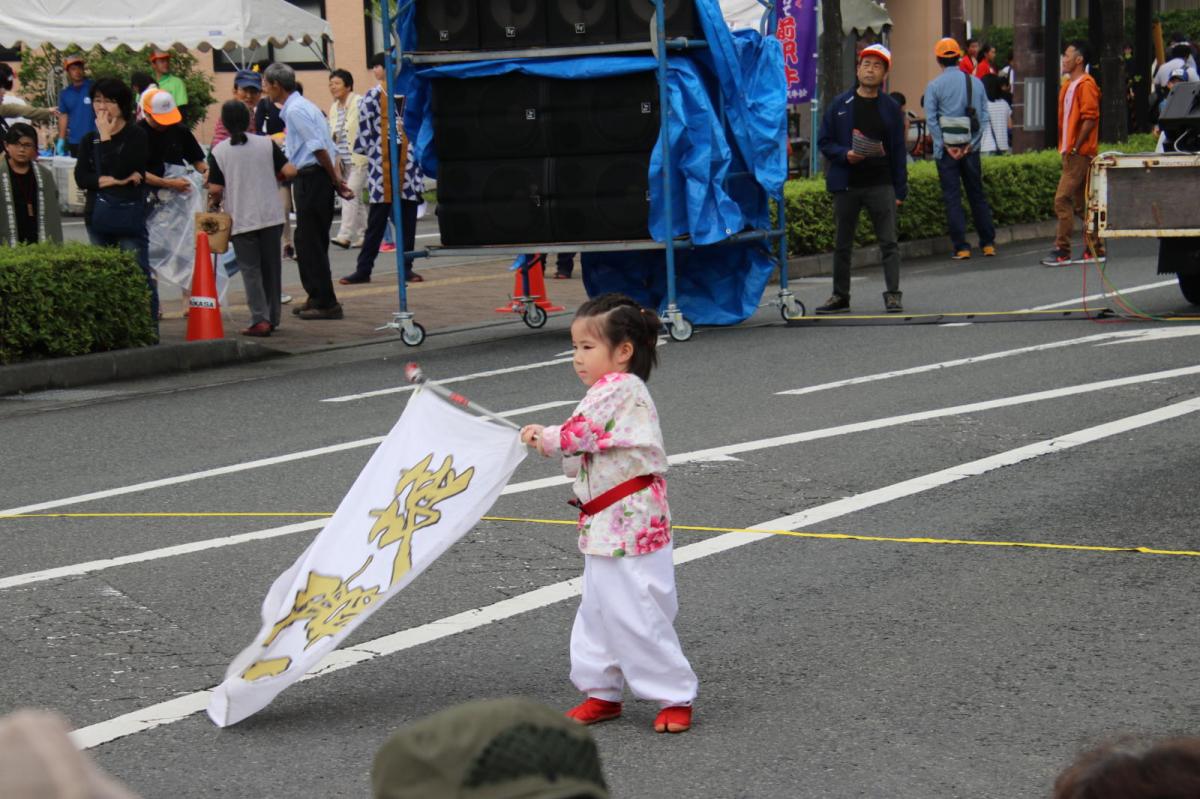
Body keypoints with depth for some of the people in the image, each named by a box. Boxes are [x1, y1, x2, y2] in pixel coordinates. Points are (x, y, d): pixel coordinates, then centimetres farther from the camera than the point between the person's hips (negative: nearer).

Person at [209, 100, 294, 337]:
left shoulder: (218, 152, -6)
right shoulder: (266, 144, -1)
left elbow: (215, 189, -9)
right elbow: (289, 171, -5)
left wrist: (216, 201, 12)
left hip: (241, 220, -2)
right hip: (271, 215, 2)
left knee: (251, 269, 2)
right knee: (271, 266, 14)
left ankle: (260, 320, -9)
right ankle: (272, 317, 21)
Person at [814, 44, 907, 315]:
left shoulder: (891, 109, 6)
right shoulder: (839, 105, 5)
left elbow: (898, 151, 7)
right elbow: (824, 142, 8)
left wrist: (900, 190, 2)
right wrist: (845, 154, -12)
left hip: (881, 184, -1)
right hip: (847, 185, 1)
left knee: (889, 242, -7)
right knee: (842, 244, 8)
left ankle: (892, 295, -5)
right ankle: (840, 296, 17)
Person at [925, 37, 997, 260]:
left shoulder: (933, 86, -4)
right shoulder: (975, 83, 6)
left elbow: (931, 120, -10)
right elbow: (984, 116, 3)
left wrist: (945, 146, -7)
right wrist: (971, 144, -1)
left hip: (946, 149, -3)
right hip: (970, 148, 3)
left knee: (952, 198, 0)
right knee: (977, 194, 13)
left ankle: (961, 247, -4)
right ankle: (988, 243, 15)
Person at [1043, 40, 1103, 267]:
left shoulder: (1085, 84, -12)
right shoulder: (1069, 85, 18)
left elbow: (1090, 119, -19)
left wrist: (1075, 148, -19)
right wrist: (1065, 148, 15)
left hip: (1079, 153, -10)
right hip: (1071, 152, 10)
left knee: (1063, 199, -12)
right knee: (1081, 202, 11)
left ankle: (1062, 251, -11)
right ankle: (1095, 248, 16)